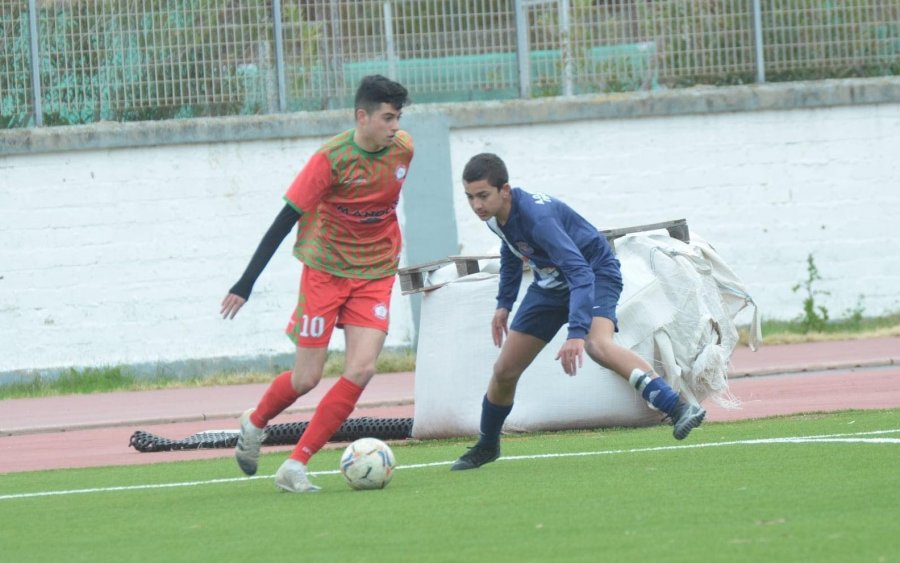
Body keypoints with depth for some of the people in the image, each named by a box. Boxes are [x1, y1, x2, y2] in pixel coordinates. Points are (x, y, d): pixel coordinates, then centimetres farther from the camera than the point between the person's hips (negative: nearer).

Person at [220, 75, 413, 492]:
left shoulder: (403, 149, -4)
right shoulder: (332, 158, -18)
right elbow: (286, 219, -15)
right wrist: (245, 284, -16)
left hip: (376, 273, 4)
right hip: (326, 270, -4)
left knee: (361, 369, -14)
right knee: (306, 379, -1)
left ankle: (295, 467, -7)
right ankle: (255, 423, 33)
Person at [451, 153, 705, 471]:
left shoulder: (537, 217, -35)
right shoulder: (495, 216, -11)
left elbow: (580, 272, -42)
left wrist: (577, 334, -51)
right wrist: (504, 304, 17)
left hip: (595, 274, -8)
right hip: (551, 284, 8)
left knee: (597, 344, -38)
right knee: (505, 371, 7)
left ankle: (678, 409, -44)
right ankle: (486, 447, 31)